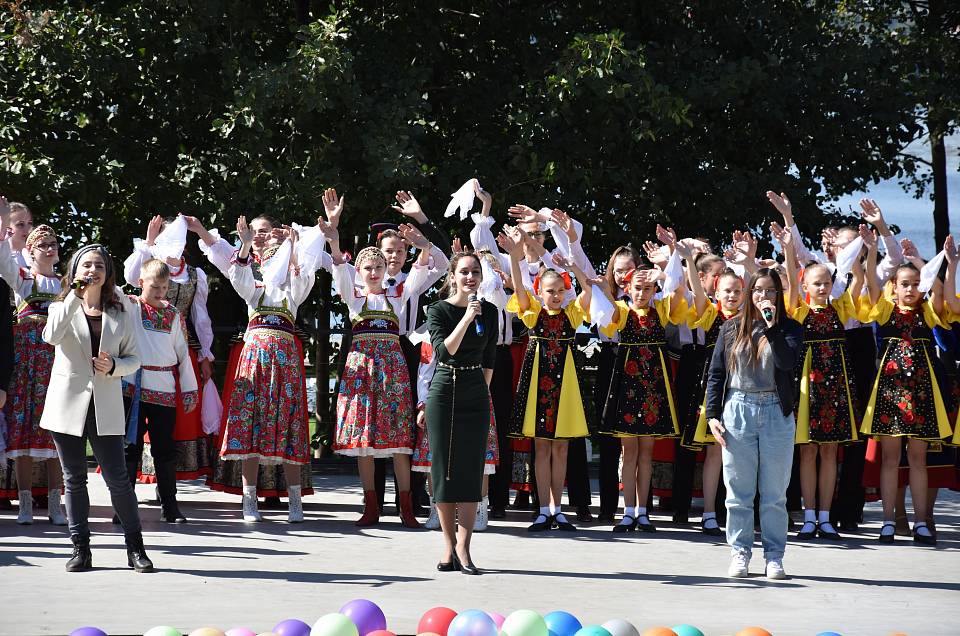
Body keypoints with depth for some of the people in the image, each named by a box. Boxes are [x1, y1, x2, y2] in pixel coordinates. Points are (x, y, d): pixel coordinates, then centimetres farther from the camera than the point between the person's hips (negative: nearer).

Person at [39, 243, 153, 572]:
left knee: (117, 478, -4)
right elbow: (51, 336, -17)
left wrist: (114, 366, -12)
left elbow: (134, 359, 10)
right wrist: (75, 296, -18)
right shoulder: (63, 307, 6)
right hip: (68, 405, 0)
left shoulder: (120, 312, 10)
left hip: (106, 406, 0)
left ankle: (135, 548, 4)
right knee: (74, 479, 4)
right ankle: (80, 549, 10)